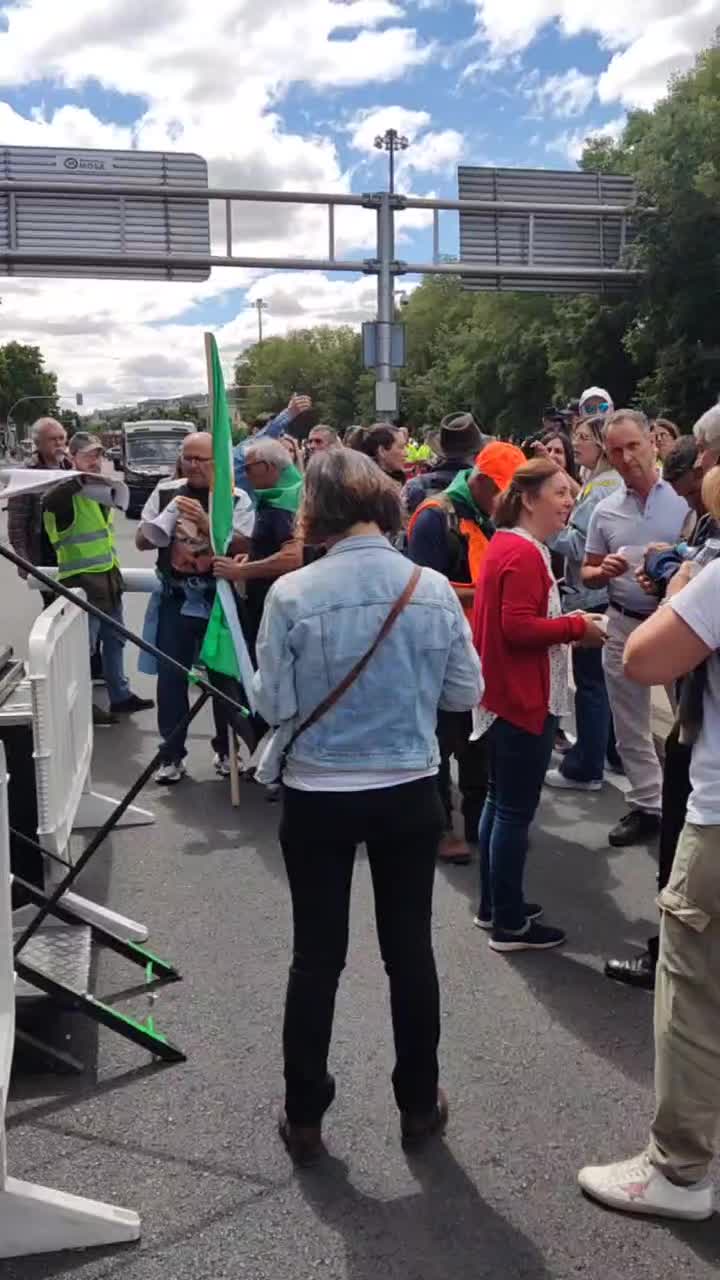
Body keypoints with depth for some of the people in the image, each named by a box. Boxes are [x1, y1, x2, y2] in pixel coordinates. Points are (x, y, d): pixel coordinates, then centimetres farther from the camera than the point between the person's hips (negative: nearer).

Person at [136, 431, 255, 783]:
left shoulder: (236, 498, -3)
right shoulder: (166, 492, 4)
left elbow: (243, 547, -12)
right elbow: (142, 542, 6)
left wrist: (206, 522, -22)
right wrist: (165, 522, -14)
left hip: (218, 599, -2)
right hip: (174, 598, 2)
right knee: (170, 677, 4)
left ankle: (226, 749, 25)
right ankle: (171, 756, 15)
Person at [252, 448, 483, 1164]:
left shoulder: (292, 594, -15)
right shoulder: (433, 589, -9)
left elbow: (273, 706, -10)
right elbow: (466, 693, -1)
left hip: (317, 798, -1)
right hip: (409, 795, 2)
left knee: (316, 956, 12)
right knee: (409, 949, 16)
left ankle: (304, 1117, 25)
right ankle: (419, 1104, 31)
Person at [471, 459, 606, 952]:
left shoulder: (507, 544, 12)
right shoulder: (525, 554, -20)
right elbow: (519, 627, -27)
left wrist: (564, 623, 7)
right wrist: (577, 626, -16)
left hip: (507, 695, 11)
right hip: (524, 700, -11)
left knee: (501, 803, 17)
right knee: (517, 811, -2)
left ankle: (494, 906, 29)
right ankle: (510, 925, 9)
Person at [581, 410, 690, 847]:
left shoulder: (685, 496, -6)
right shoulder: (605, 511, 5)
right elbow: (588, 575, 12)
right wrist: (604, 571, -11)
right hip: (624, 624, 4)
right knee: (630, 726, 12)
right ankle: (647, 806, 26)